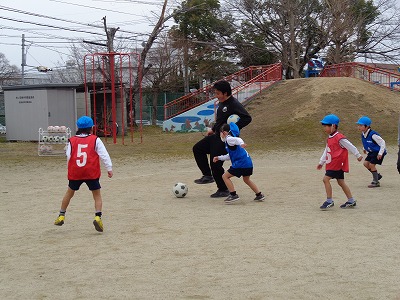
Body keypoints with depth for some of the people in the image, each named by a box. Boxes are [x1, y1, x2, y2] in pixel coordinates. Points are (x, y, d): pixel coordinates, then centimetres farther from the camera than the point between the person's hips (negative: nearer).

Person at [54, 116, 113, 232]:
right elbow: (104, 155, -5)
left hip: (75, 173, 2)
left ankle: (61, 216, 31)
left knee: (69, 192, 22)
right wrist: (109, 168, -2)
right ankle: (98, 217, -11)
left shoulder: (72, 141, 5)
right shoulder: (95, 140, 0)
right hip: (91, 173, -2)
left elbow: (68, 156, 5)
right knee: (97, 195, 7)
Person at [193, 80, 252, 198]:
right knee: (197, 149, 13)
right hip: (216, 136, 10)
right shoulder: (221, 103, 10)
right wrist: (213, 129, 20)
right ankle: (208, 176, 17)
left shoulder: (234, 104, -20)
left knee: (216, 164, -7)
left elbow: (247, 118, -29)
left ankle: (223, 190, 10)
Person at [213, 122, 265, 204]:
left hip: (241, 163, -10)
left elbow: (238, 140, -26)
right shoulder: (231, 139, 26)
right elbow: (230, 156, 34)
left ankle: (233, 195, -7)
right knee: (246, 180, 27)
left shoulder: (229, 139, -4)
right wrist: (219, 158, 37)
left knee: (225, 176, -1)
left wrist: (241, 144, -47)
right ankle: (259, 195, 26)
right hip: (249, 163, 10)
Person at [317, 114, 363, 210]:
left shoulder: (339, 137, -16)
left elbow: (350, 146, -10)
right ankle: (351, 201, 18)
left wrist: (358, 155, -2)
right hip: (332, 164, 10)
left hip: (337, 164, -10)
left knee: (326, 179, -13)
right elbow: (326, 151, 22)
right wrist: (321, 162, 23)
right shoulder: (330, 138, 13)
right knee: (341, 182, 12)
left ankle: (329, 201, -8)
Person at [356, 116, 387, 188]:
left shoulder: (372, 135, -29)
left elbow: (382, 142, -25)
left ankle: (376, 182, 4)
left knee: (371, 164, -11)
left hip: (378, 152, -8)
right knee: (366, 163, 2)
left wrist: (380, 153, -27)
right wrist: (364, 148, 16)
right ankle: (377, 175, 23)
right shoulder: (363, 134, -4)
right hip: (372, 152, 8)